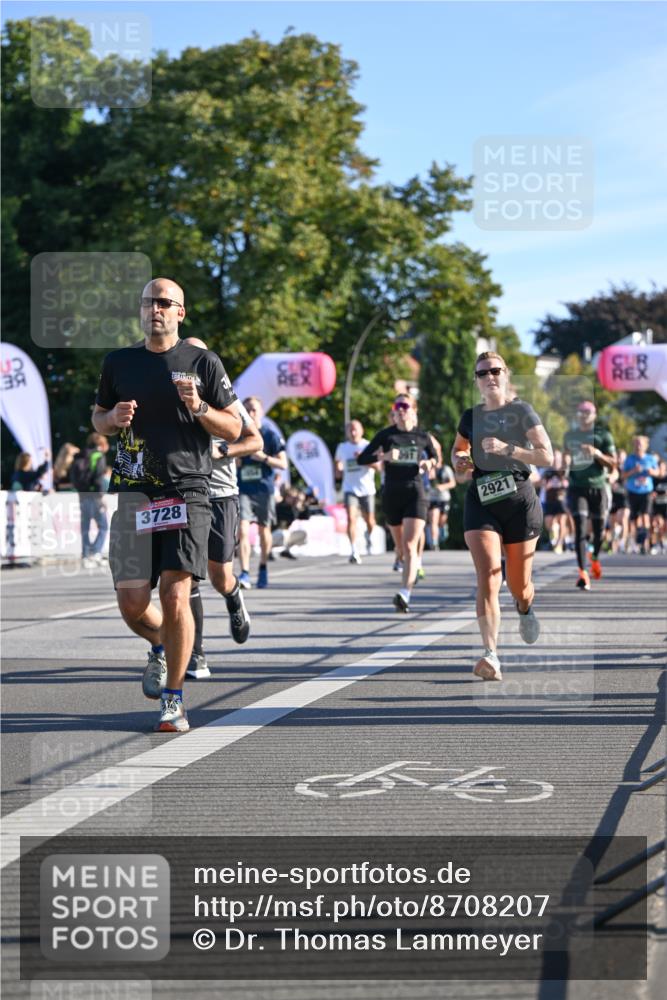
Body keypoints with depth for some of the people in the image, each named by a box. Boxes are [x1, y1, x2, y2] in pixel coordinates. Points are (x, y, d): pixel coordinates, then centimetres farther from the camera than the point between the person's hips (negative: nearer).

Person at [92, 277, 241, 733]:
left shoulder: (203, 363, 3)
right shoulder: (119, 362, 11)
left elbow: (234, 429, 6)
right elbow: (98, 419, 22)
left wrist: (198, 407, -13)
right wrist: (114, 418, -2)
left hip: (187, 492, -3)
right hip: (135, 494, 3)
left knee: (176, 597, -13)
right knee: (132, 603, -3)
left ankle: (174, 700, 1)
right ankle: (161, 647, 33)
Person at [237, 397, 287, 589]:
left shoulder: (270, 436, 1)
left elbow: (283, 464, 0)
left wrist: (264, 458, -15)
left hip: (264, 489, -1)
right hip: (243, 489, 1)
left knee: (264, 530, 10)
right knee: (243, 530, -13)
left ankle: (263, 569, 28)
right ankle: (245, 573, -17)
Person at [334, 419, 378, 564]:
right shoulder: (342, 447, 7)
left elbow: (377, 466, -14)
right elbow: (337, 460, 29)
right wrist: (338, 471, 9)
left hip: (367, 489, -1)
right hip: (350, 489, 1)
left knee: (370, 521, 8)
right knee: (351, 518, -18)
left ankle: (368, 536, 43)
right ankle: (354, 551, -21)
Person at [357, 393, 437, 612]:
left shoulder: (422, 436, 4)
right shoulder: (385, 435, 2)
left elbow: (435, 456, 21)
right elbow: (362, 459, -1)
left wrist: (429, 463, -2)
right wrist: (382, 456, -18)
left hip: (415, 493, -2)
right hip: (391, 494, 2)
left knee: (409, 546, -16)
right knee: (401, 546, 14)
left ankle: (405, 594, -25)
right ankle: (414, 565, 48)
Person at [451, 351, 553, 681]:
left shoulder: (522, 411, 0)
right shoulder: (471, 417, 9)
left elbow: (547, 455, -8)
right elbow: (458, 448, 28)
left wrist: (506, 448, -19)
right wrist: (459, 461, 5)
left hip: (519, 499, -1)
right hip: (481, 502, 1)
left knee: (519, 585, 8)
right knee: (487, 577, -18)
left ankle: (525, 611, 47)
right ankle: (491, 655, -26)